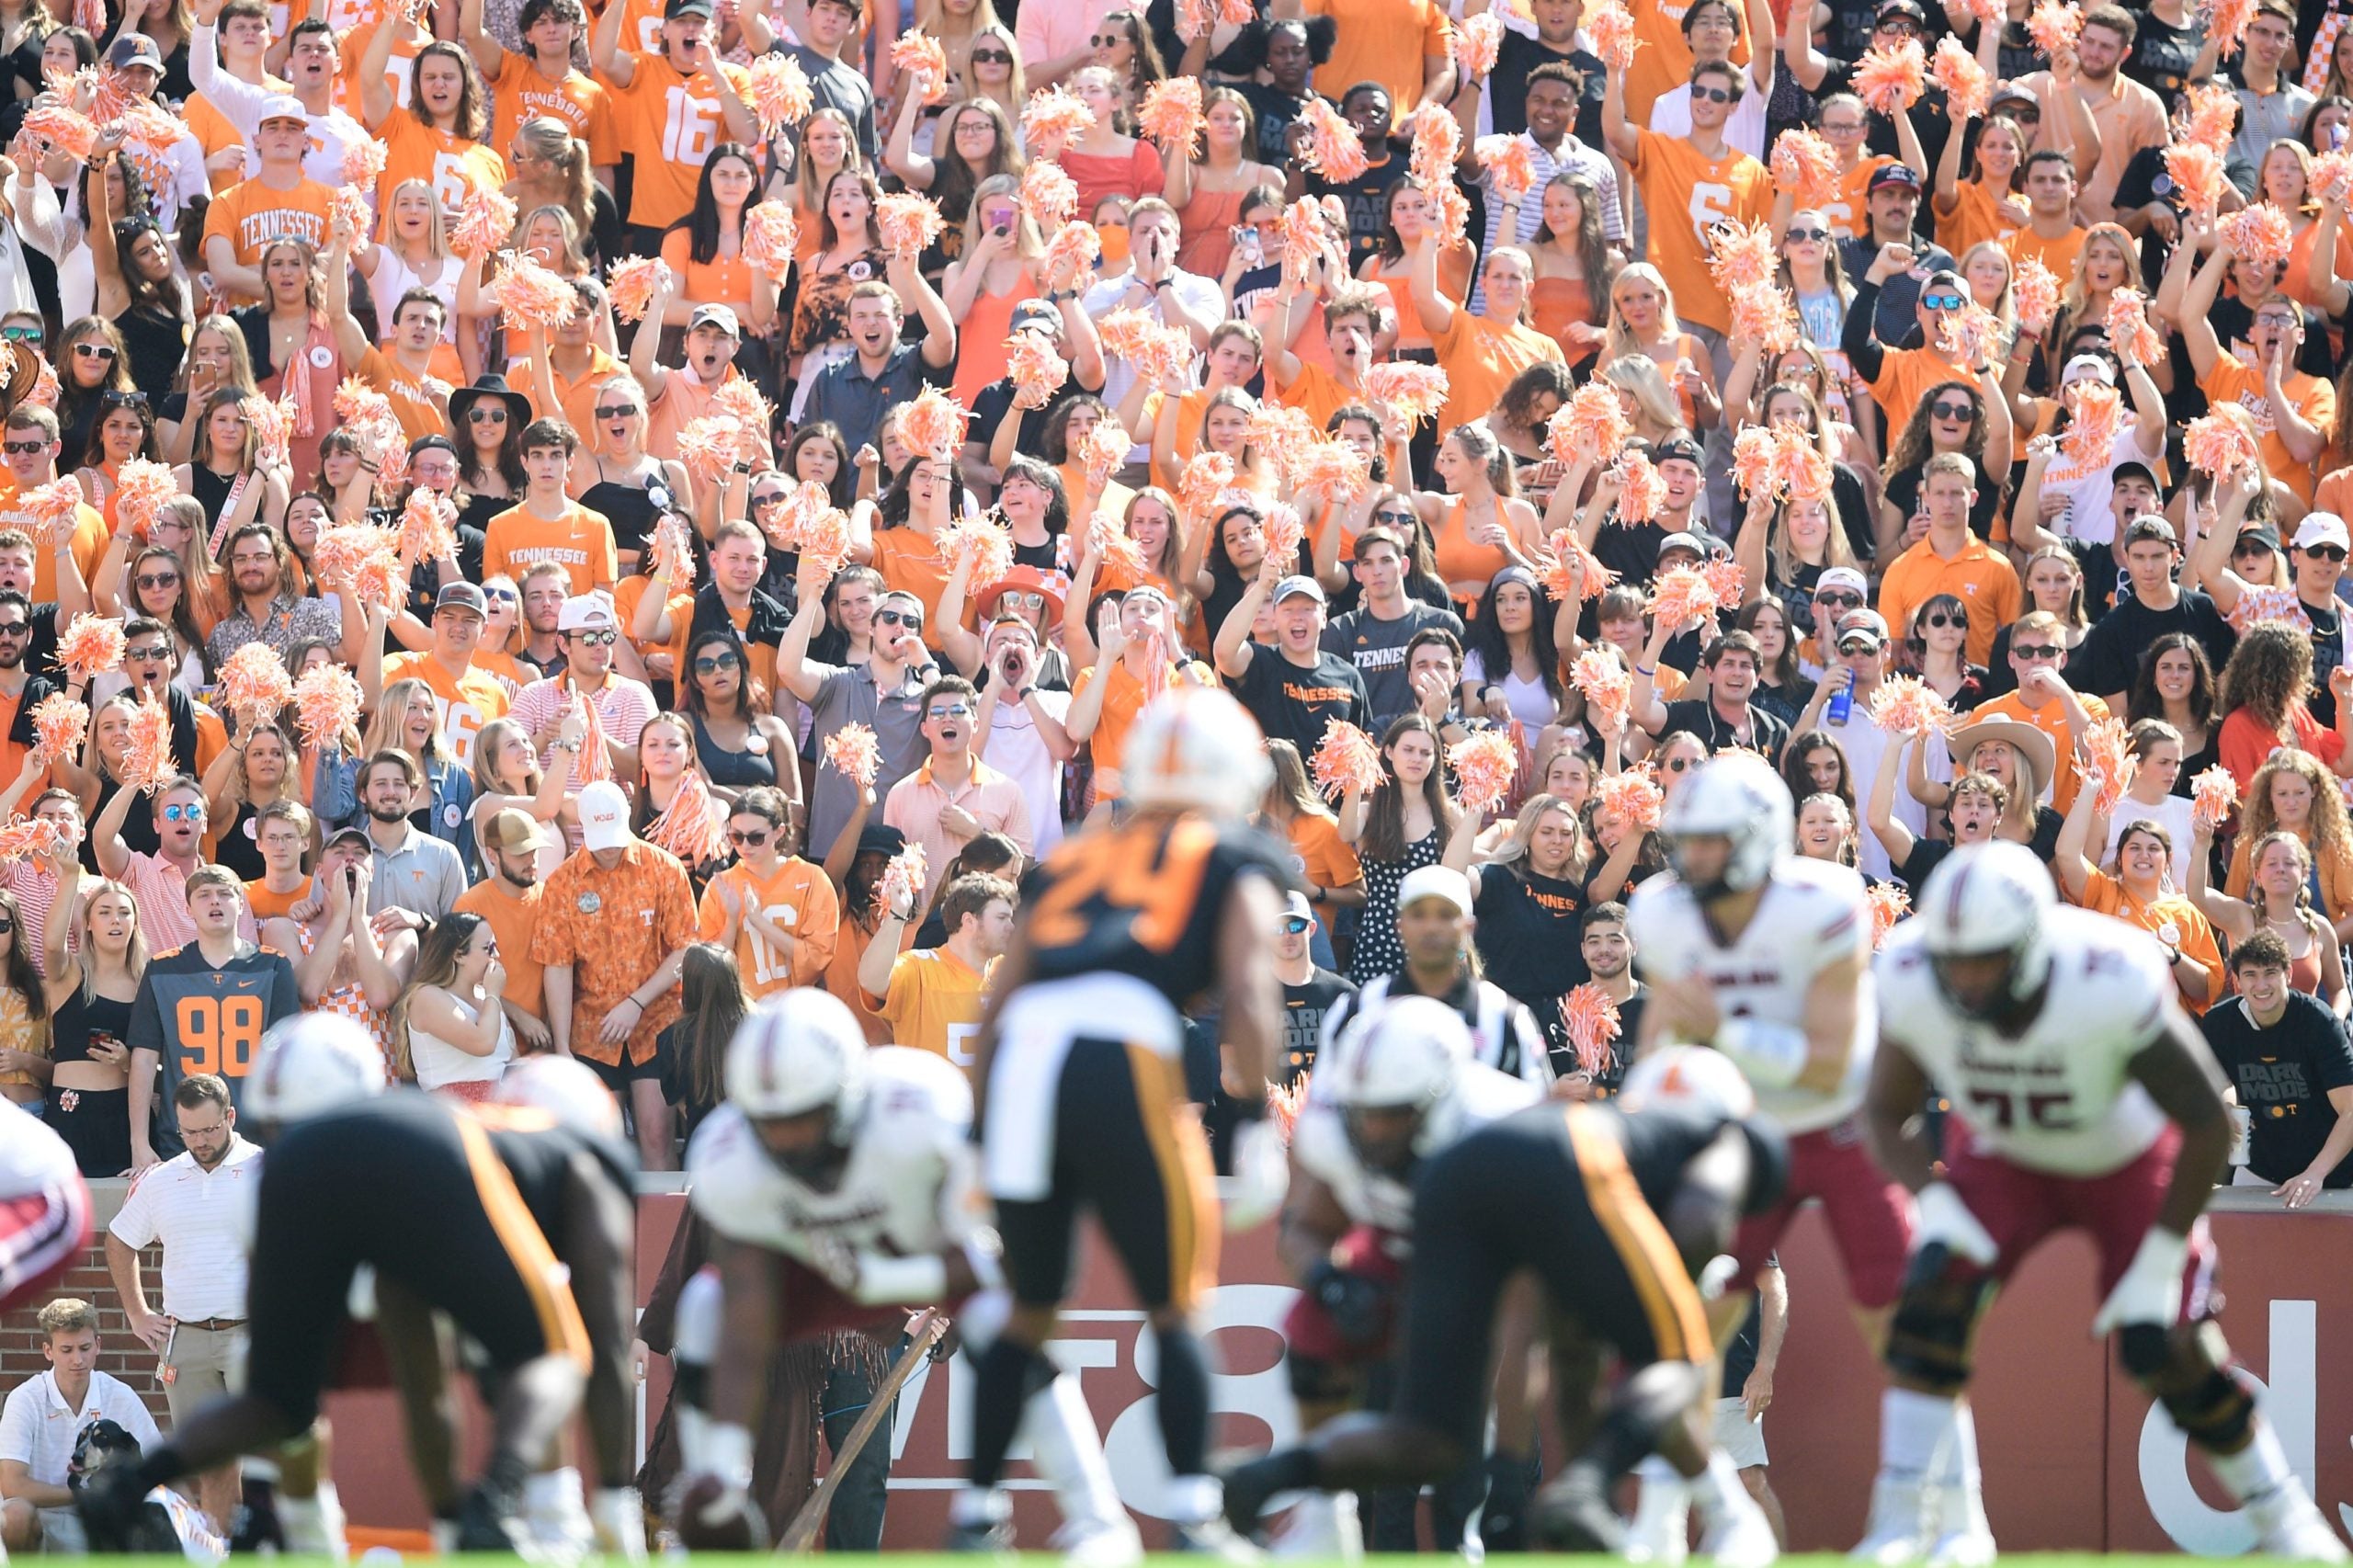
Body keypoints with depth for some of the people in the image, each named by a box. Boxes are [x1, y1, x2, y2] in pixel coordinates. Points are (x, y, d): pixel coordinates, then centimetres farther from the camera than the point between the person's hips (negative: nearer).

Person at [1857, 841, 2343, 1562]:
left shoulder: (2113, 986, -39)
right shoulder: (1913, 984, -28)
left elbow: (2207, 1123, -26)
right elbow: (1885, 1112, -10)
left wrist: (2158, 1267, -24)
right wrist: (1935, 1209, -29)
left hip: (2128, 1158, -2)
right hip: (2007, 1158, 2)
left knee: (2172, 1355, -6)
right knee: (1934, 1297, -21)